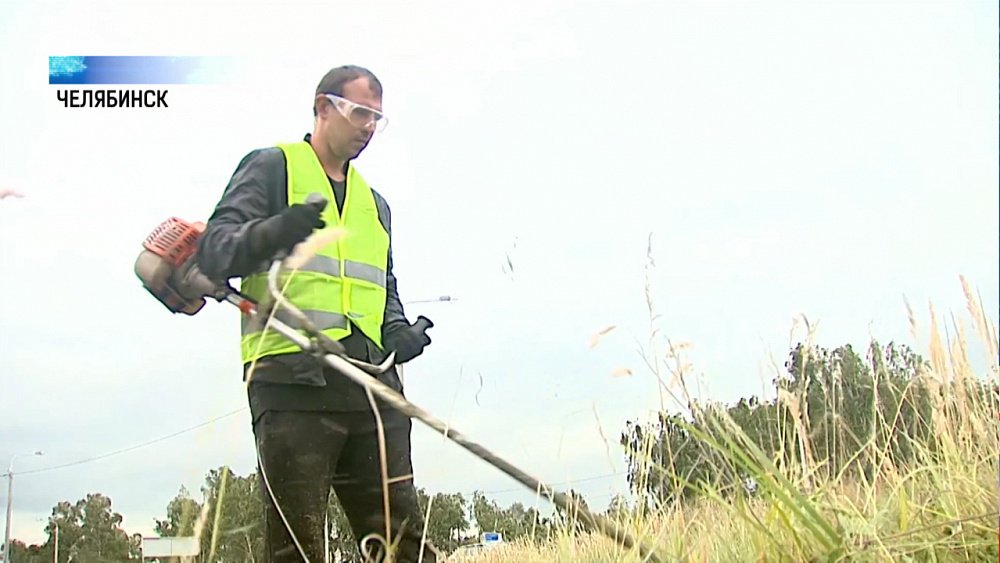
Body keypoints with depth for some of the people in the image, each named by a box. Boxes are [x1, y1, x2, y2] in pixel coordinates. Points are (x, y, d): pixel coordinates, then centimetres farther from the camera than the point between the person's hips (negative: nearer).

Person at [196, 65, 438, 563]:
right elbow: (214, 251, -3)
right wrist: (272, 232, -25)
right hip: (292, 383, -6)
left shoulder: (374, 202, 29)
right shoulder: (271, 167, 10)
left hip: (372, 387, 6)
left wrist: (398, 333, 8)